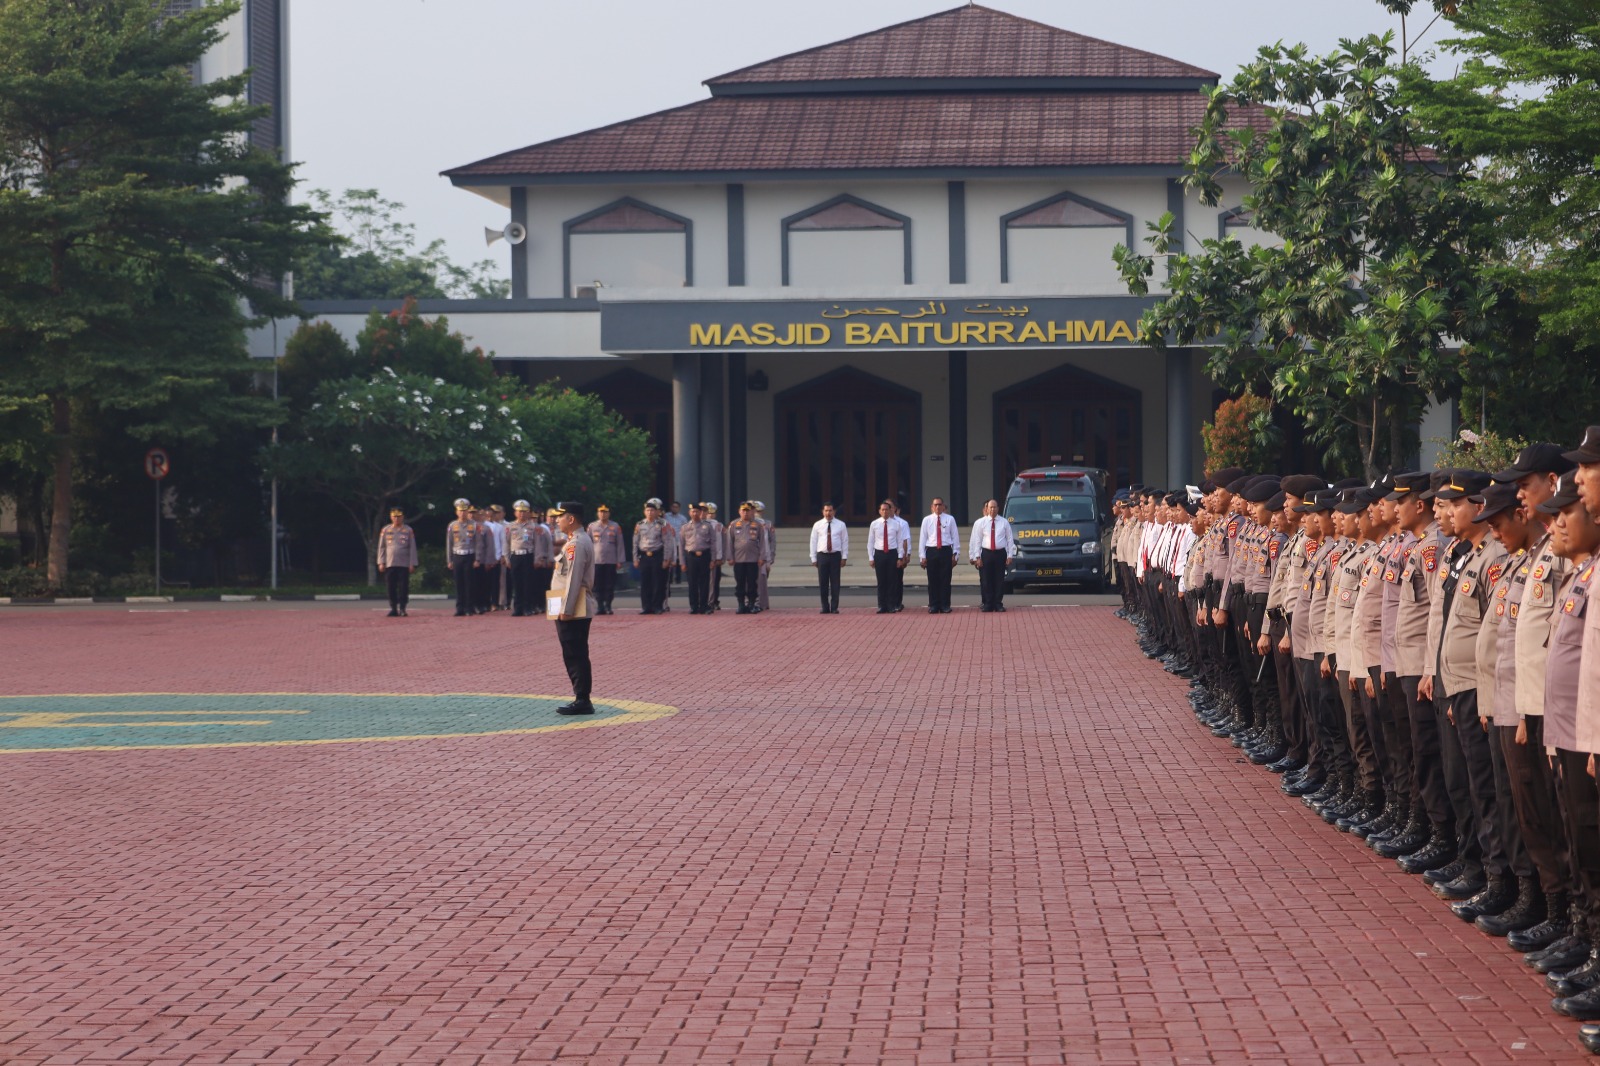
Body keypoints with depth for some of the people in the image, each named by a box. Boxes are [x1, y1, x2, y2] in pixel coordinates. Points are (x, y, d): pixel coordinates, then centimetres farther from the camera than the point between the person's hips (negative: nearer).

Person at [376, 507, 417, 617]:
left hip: (404, 565, -1)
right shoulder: (386, 530, 8)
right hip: (390, 565, 1)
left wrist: (412, 563, -2)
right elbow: (381, 547, 9)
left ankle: (402, 609, 2)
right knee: (391, 588, 1)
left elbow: (412, 548, 4)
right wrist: (381, 562, 2)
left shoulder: (408, 530, 4)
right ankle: (393, 609, 6)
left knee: (403, 587, -3)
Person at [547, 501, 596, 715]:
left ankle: (582, 701, -6)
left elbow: (574, 579, -20)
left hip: (573, 611, -10)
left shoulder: (576, 544, -15)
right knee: (575, 656, 11)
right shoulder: (574, 542, 18)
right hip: (575, 611, 10)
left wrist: (566, 610, -20)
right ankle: (581, 699, 14)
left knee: (576, 656, -8)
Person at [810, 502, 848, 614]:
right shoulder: (817, 525, 6)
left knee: (835, 583, -1)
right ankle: (825, 607, 9)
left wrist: (844, 557, -2)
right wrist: (814, 558, 2)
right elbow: (813, 542, 7)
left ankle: (834, 608, 4)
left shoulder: (840, 525, 5)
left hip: (835, 555, -1)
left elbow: (845, 541, 5)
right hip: (822, 555, 1)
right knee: (823, 583, 2)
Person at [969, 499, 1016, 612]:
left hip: (1000, 553, 0)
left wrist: (1009, 555, -2)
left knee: (999, 580, 2)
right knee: (986, 580, 1)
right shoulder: (980, 523, 3)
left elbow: (1010, 539, 5)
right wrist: (977, 557, -3)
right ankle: (988, 604, 6)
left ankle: (998, 604, 9)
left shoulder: (1004, 523, 4)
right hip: (986, 553, 0)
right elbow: (977, 540, 3)